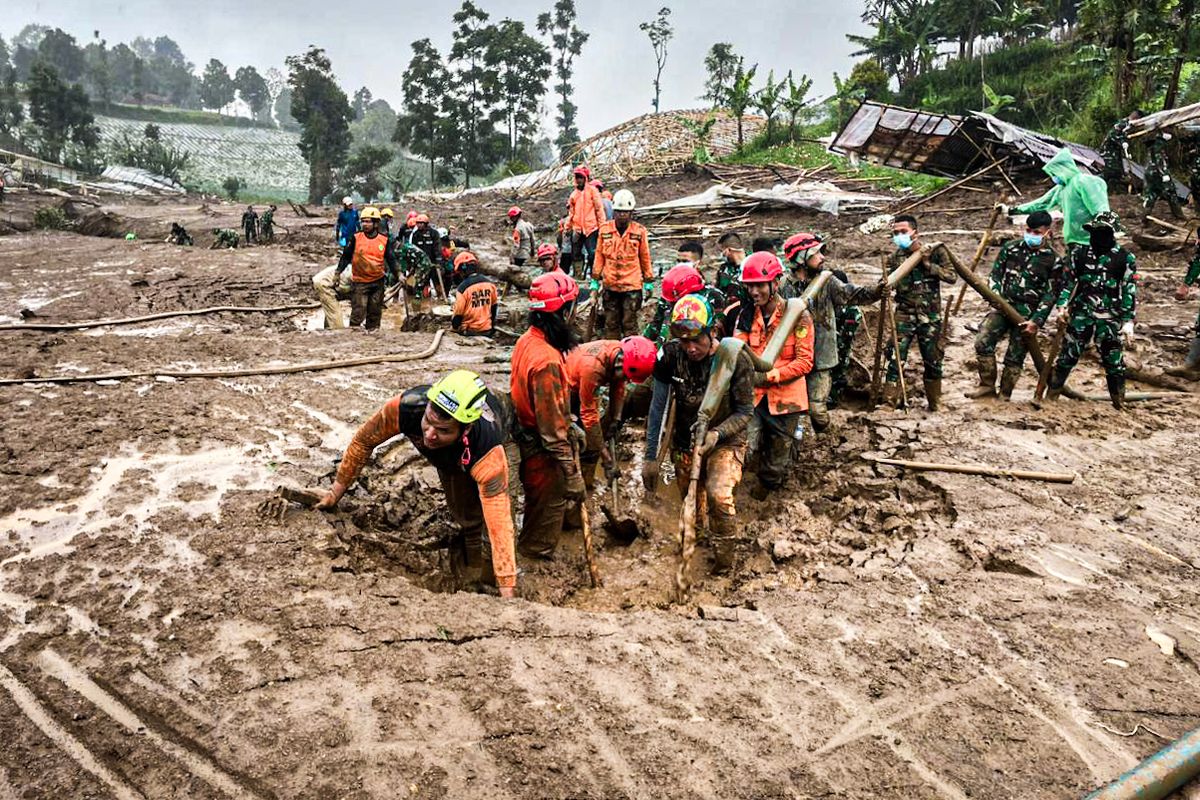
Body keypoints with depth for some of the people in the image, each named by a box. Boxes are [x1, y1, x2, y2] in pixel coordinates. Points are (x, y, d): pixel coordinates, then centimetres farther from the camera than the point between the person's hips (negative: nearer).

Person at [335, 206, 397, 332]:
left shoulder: (384, 241, 2)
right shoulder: (356, 238, -3)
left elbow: (390, 260, 9)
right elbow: (346, 256, 2)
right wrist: (338, 272, -3)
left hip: (378, 282, 2)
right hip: (360, 282, -2)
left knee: (375, 311, 12)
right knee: (358, 311, -7)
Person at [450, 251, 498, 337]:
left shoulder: (463, 287, -17)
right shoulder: (490, 283, -1)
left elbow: (458, 314, -11)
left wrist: (454, 327, 7)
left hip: (469, 331, -5)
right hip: (487, 331, 5)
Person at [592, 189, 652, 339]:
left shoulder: (639, 231, -5)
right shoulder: (605, 230, 0)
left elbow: (645, 257, 4)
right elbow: (599, 255, 8)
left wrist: (648, 281, 8)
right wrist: (595, 279, 8)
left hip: (632, 285, -2)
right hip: (610, 284, 2)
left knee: (629, 323, 3)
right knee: (611, 323, 11)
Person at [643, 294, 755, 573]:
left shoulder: (736, 359, -23)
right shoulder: (671, 354, -17)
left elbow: (745, 411, -14)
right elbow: (658, 406, -11)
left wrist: (717, 433, -32)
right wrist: (651, 456, -11)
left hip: (725, 439, -3)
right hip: (684, 440, 3)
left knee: (718, 495, -25)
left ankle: (725, 558, -1)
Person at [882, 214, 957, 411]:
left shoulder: (933, 251, -1)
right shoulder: (895, 258, 6)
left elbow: (952, 276, -8)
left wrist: (928, 264, -17)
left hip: (930, 316, 0)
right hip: (904, 315, 1)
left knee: (932, 361, 9)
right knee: (896, 359, -9)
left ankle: (935, 403, 24)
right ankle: (888, 402, -5)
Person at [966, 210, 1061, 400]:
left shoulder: (1053, 261, -5)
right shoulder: (1011, 247, 4)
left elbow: (1050, 295, -5)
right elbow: (996, 274, 9)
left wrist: (1036, 321, -13)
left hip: (1027, 314, -3)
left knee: (1014, 358, 1)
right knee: (982, 342, -14)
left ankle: (1004, 395, 16)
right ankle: (987, 385, 1)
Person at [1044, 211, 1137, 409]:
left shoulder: (1125, 258, -1)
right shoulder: (1079, 254, 5)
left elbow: (1130, 291, -2)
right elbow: (1067, 282, 10)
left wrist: (1128, 321, -7)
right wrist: (1062, 305, -3)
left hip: (1109, 318, -1)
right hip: (1080, 315, 1)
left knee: (1114, 361, 5)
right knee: (1067, 356, 3)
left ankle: (1119, 402, 18)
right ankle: (1050, 396, 9)